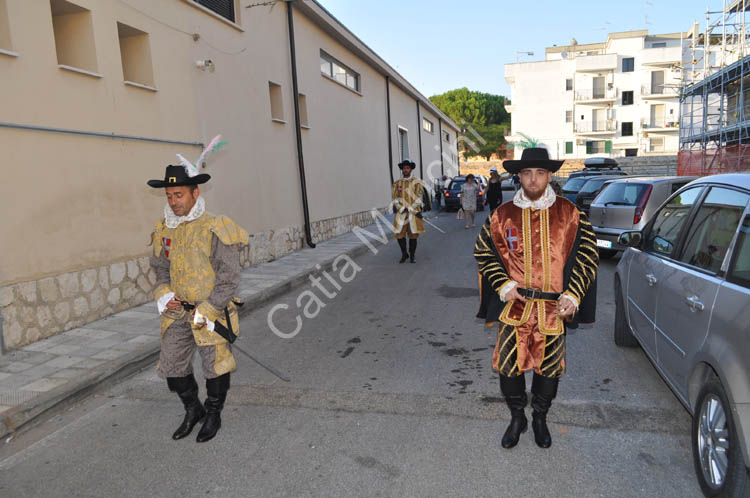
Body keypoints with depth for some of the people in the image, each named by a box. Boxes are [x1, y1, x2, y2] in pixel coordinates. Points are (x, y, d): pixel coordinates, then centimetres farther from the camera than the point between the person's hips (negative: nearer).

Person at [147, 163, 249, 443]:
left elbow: (229, 278, -14)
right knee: (171, 365, 11)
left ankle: (213, 414, 34)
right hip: (177, 313, 6)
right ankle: (193, 410, 36)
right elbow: (160, 268, 17)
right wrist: (164, 294, -2)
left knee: (215, 367, 8)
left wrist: (204, 311, -17)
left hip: (212, 312, -5)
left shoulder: (214, 230, -15)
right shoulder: (164, 230, 4)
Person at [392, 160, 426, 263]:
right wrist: (402, 209, -10)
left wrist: (411, 209, -12)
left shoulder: (417, 182, 5)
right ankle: (404, 254, 16)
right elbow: (395, 198, 4)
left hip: (413, 213, -1)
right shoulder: (397, 183, 11)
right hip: (400, 213, 2)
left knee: (413, 235, 1)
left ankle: (412, 255, 16)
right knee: (399, 235, -4)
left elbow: (419, 198, -2)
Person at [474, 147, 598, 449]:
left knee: (549, 367, 12)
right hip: (515, 304, 0)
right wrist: (503, 285, -3)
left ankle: (540, 419, 37)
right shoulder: (503, 215, 1)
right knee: (508, 366, 4)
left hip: (554, 308, 0)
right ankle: (517, 418, 30)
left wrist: (572, 294, -6)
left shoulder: (569, 214, 0)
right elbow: (483, 251, 9)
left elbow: (588, 254, 4)